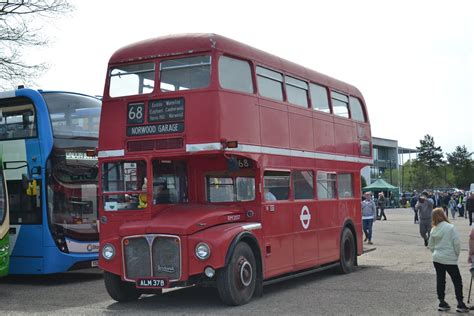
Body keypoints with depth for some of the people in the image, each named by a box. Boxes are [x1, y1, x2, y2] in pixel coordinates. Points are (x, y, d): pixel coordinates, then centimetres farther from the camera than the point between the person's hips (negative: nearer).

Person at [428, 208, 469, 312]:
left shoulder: (433, 230, 2)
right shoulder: (450, 227, -14)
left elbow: (430, 246, 8)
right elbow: (457, 242, -13)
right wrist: (457, 254, 1)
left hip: (437, 259, 5)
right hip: (449, 259, -5)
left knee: (440, 280, 12)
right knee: (457, 281, 6)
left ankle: (442, 303, 17)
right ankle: (460, 304, 7)